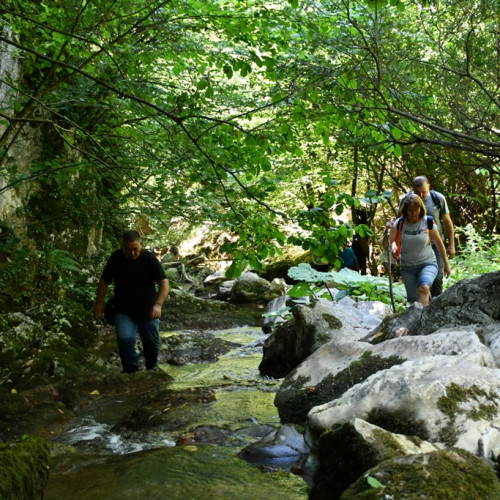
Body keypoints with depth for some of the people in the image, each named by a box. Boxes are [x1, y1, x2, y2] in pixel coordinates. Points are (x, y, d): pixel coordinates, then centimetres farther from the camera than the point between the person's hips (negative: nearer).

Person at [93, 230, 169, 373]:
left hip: (148, 312, 0)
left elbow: (164, 283, -16)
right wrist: (99, 303, 3)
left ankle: (152, 370, 38)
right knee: (125, 340, -19)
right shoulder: (116, 258, -8)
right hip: (124, 312, 0)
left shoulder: (150, 259, -13)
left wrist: (158, 305, -29)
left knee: (152, 344, 11)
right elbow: (104, 281, 4)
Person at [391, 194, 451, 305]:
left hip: (428, 264, -3)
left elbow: (439, 243, 4)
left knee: (424, 288, -31)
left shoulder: (428, 223, -7)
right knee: (413, 300, 1)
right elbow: (392, 241, 4)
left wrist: (446, 264, 11)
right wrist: (394, 247, -22)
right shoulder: (399, 224, -3)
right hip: (407, 267, 3)